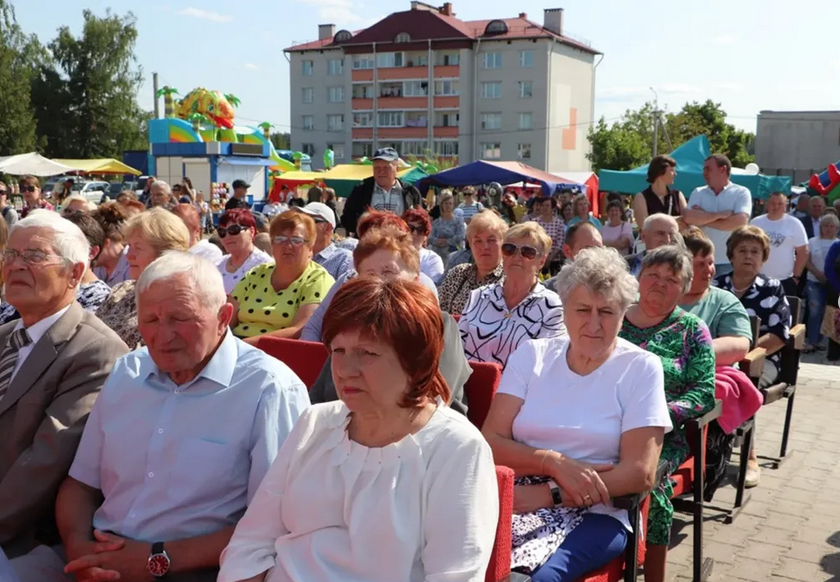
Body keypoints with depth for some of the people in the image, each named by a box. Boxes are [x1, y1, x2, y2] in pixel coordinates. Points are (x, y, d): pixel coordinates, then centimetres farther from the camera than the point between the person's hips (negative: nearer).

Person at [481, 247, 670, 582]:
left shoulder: (641, 368, 2)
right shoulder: (531, 355, 10)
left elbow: (640, 473, -6)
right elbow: (491, 442, 2)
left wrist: (549, 494, -14)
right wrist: (555, 463, -16)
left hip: (594, 514, -2)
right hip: (518, 500, 2)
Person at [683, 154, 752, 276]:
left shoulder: (741, 192, 1)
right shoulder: (698, 193, 9)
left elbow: (740, 222, -14)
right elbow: (688, 217, -7)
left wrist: (703, 218, -7)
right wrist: (720, 215, -12)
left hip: (731, 262, -2)